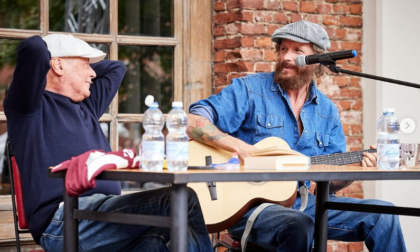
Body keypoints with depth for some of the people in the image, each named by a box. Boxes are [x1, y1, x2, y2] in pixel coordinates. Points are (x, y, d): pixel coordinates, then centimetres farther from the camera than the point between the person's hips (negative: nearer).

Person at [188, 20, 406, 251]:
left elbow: (329, 182, 14)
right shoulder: (250, 89, -2)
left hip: (301, 201, 5)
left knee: (383, 215, -8)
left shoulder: (327, 111, 13)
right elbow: (192, 121, -11)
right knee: (299, 226, -38)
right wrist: (240, 147, -22)